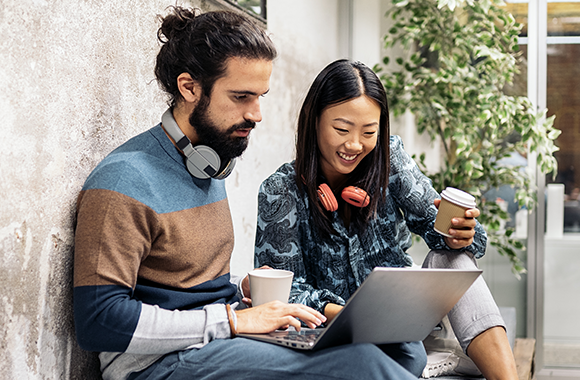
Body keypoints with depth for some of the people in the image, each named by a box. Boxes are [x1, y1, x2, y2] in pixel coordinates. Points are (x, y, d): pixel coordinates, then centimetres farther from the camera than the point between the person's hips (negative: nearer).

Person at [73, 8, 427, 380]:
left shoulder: (210, 168, 14)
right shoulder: (124, 181, -16)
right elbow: (98, 322, -23)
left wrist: (240, 287, 4)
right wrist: (231, 319, -22)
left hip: (218, 339, 9)